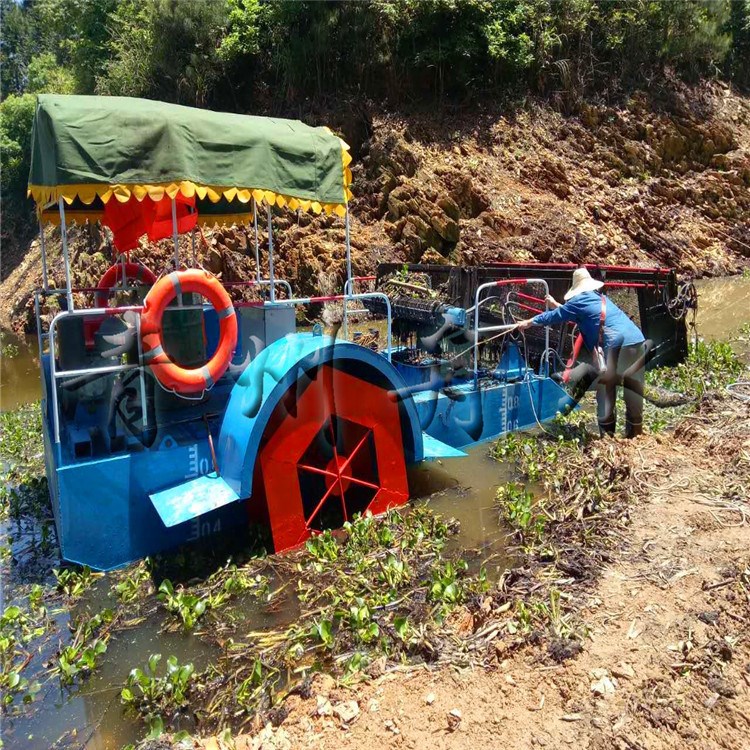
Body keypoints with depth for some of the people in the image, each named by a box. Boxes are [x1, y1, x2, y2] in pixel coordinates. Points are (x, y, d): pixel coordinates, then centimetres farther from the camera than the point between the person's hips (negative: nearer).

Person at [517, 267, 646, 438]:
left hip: (615, 345, -7)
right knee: (634, 390, 12)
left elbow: (555, 316, 16)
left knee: (605, 390, 6)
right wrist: (557, 305, 50)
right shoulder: (601, 298, 27)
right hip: (637, 340, 7)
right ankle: (635, 433, 21)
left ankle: (607, 434, 10)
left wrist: (530, 322, 28)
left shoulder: (579, 301, 6)